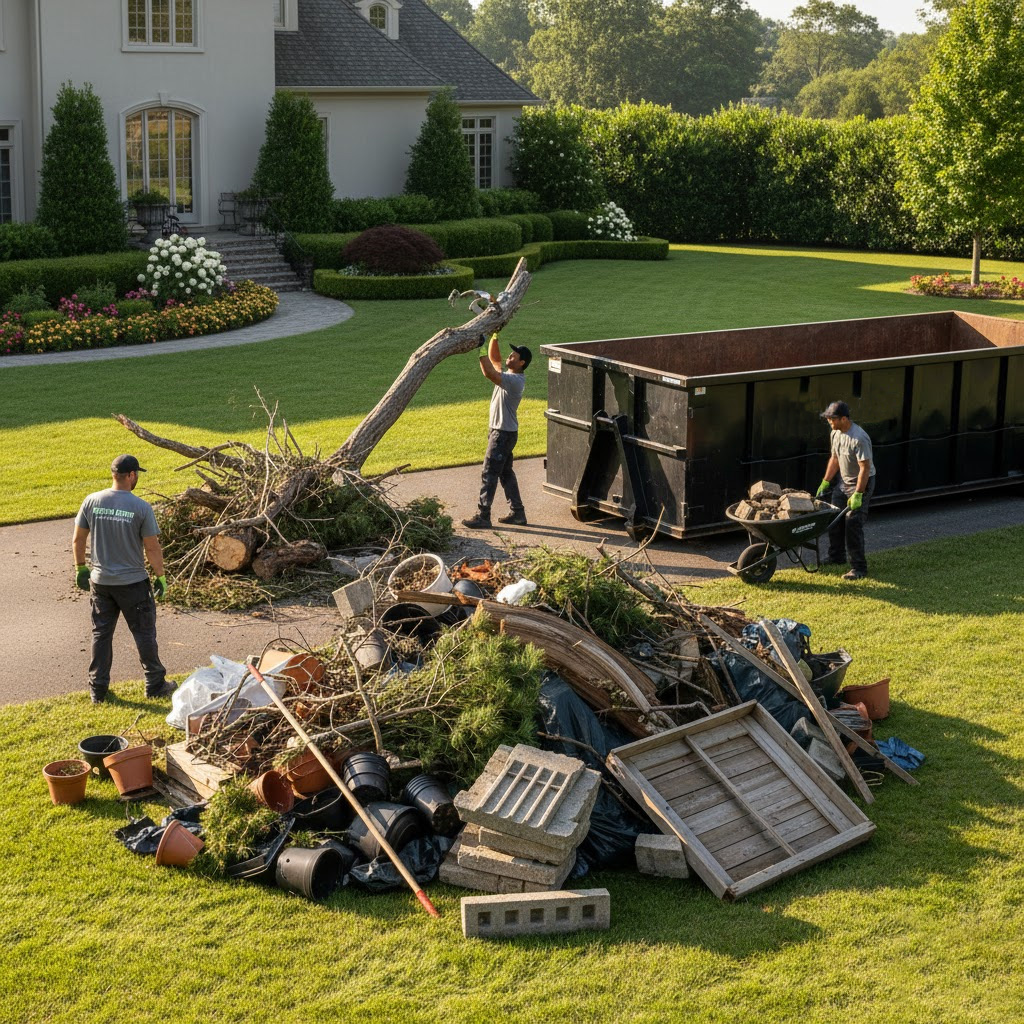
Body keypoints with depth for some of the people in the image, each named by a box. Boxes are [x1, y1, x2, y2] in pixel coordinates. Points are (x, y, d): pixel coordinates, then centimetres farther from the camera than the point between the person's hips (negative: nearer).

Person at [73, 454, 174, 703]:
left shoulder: (92, 502, -4)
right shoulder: (141, 508, -15)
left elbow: (78, 539, 3)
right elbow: (152, 547, -11)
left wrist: (81, 568, 17)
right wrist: (160, 577, 2)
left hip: (100, 580, 4)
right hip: (132, 582, -3)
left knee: (101, 633, 14)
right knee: (144, 633, 10)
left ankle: (98, 689, 19)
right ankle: (155, 684, 19)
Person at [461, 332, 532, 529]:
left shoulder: (515, 380, -22)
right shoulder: (509, 375, 8)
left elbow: (489, 373, -34)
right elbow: (494, 358, 17)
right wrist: (494, 338, 3)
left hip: (504, 433, -10)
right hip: (500, 431, 10)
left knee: (489, 474, -8)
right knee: (505, 473, 15)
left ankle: (483, 516, -6)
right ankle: (518, 513, 21)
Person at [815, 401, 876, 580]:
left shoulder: (859, 438, -28)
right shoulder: (836, 433, 1)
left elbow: (865, 468, -27)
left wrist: (857, 494, -28)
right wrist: (825, 482, 13)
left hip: (861, 483, -9)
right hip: (843, 481, 9)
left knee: (853, 525, -12)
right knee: (834, 520, 13)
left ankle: (859, 568, -7)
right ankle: (837, 556, 31)